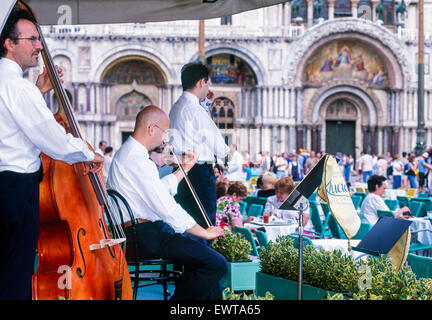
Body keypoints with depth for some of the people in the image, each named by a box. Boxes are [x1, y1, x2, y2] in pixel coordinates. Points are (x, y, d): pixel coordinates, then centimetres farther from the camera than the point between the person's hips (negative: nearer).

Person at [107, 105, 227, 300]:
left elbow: (160, 189, 25)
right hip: (145, 235, -12)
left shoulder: (127, 152, 17)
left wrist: (184, 169, 26)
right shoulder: (137, 160, -18)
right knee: (216, 264, -17)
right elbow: (166, 207, -20)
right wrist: (204, 232, -12)